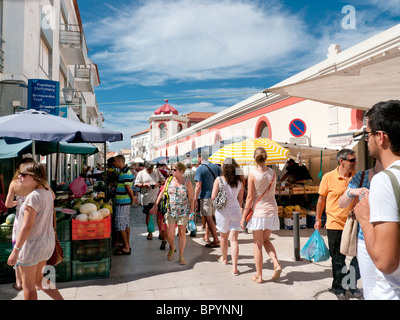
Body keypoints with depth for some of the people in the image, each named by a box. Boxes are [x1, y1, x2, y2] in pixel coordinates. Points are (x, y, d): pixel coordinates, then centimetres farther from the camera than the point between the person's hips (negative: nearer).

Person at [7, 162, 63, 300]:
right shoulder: (47, 192, 1)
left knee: (28, 286, 11)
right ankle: (60, 299, 26)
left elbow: (27, 227, -23)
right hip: (47, 242, 8)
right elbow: (53, 196, 26)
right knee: (38, 280, 24)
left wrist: (16, 250, -19)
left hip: (32, 245, -8)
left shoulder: (33, 197, -23)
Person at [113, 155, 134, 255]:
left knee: (120, 225, -5)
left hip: (122, 203, -10)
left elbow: (129, 188, -21)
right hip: (125, 202, 10)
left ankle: (126, 248, 1)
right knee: (126, 224, 15)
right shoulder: (123, 171, 15)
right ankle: (127, 245, 24)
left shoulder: (125, 173, -19)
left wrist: (132, 199, -8)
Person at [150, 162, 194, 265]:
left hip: (183, 212, -2)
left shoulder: (187, 182, -3)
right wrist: (155, 205, 9)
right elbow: (161, 193, 12)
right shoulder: (169, 180, 4)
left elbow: (191, 199, 0)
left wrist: (192, 212, -3)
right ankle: (172, 247, 33)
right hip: (171, 211, 2)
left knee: (182, 233, 3)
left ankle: (181, 256, 19)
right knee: (169, 235, 0)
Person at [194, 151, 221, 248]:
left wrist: (195, 200, -11)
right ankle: (206, 236, 30)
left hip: (206, 196, -7)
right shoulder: (215, 167, 8)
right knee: (209, 217, 19)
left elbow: (198, 186, -14)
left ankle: (216, 241, -2)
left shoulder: (200, 169, -9)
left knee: (208, 218, -2)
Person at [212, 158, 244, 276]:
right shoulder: (239, 181, 1)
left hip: (222, 211, -1)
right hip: (235, 210, 2)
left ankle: (224, 258, 40)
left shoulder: (219, 180, -9)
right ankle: (234, 267, -3)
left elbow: (213, 197, -9)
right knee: (234, 239, 2)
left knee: (224, 237, 19)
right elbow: (240, 199, 7)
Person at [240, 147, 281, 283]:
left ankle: (259, 276, 16)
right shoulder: (273, 173, 0)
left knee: (258, 244, 7)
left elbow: (250, 197, -13)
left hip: (258, 211, -4)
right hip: (272, 210, 4)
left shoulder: (252, 174, -13)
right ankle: (277, 264, 4)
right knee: (266, 240, 22)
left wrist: (244, 216, -5)